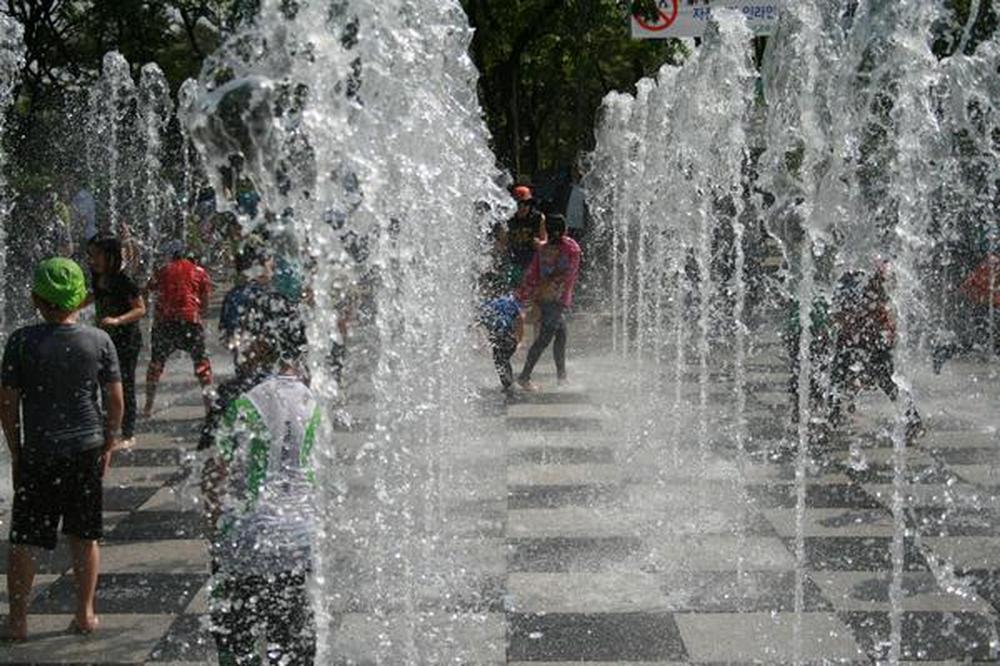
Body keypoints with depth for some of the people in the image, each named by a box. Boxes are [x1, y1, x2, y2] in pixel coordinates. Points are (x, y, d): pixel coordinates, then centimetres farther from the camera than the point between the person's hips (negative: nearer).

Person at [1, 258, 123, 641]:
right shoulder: (99, 341, -4)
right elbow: (115, 401, 0)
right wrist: (108, 447, 12)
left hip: (38, 452, -2)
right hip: (87, 449, 2)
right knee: (85, 537, 13)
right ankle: (85, 614, 19)